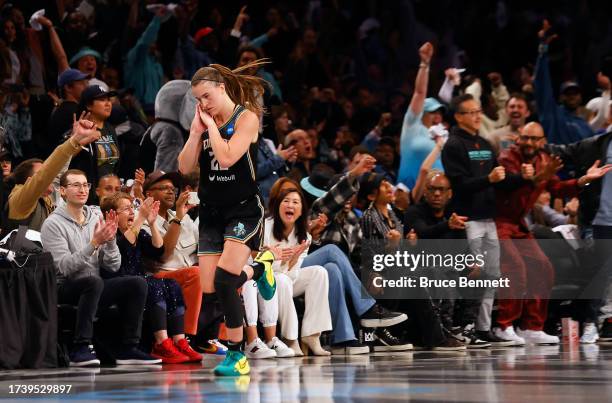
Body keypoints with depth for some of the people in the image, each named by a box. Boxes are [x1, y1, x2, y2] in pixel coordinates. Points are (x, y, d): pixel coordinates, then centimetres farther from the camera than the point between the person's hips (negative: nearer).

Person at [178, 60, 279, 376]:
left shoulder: (247, 117, -9)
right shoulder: (205, 121, 7)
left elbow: (227, 156, -22)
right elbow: (185, 167, 3)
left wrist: (211, 125, -11)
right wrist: (196, 130, -5)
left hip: (243, 210, -6)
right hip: (211, 212, 6)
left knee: (224, 278, -21)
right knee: (209, 287, -1)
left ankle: (237, 355, -10)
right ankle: (259, 268, 30)